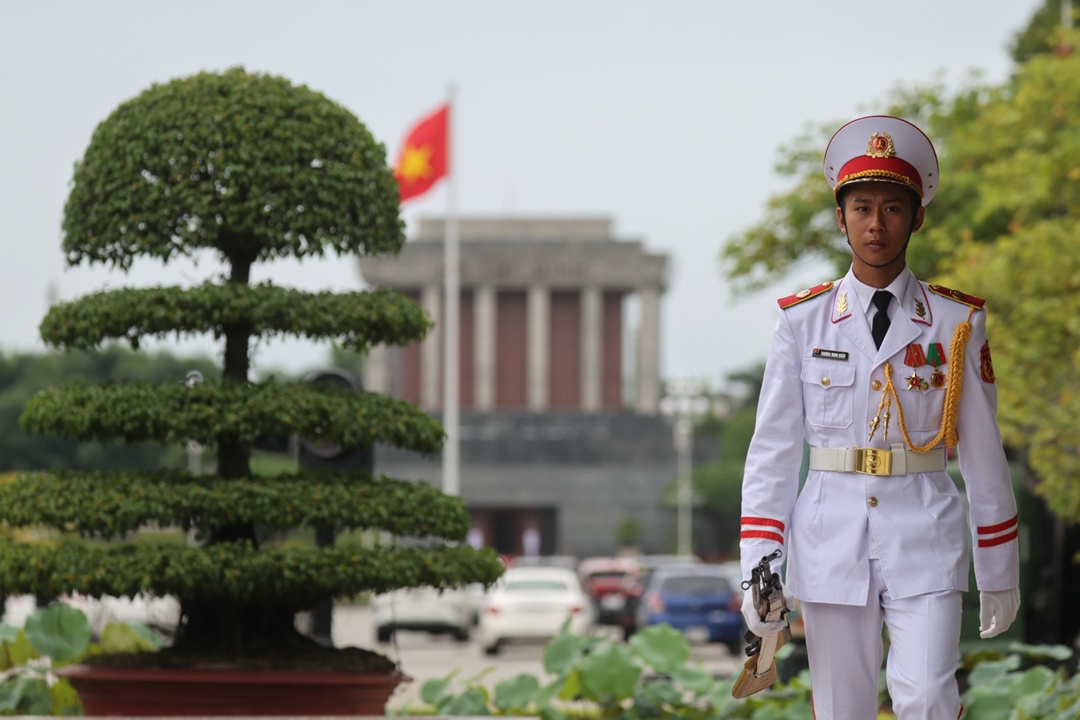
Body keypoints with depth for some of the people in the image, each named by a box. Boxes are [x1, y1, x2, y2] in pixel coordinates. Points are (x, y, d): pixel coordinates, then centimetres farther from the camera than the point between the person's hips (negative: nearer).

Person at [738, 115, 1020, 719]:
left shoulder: (957, 323, 4)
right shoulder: (804, 322, 4)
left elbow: (983, 450, 7)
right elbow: (773, 448, 3)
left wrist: (1000, 573, 8)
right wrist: (757, 568, -5)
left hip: (924, 537, -1)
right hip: (831, 543, 1)